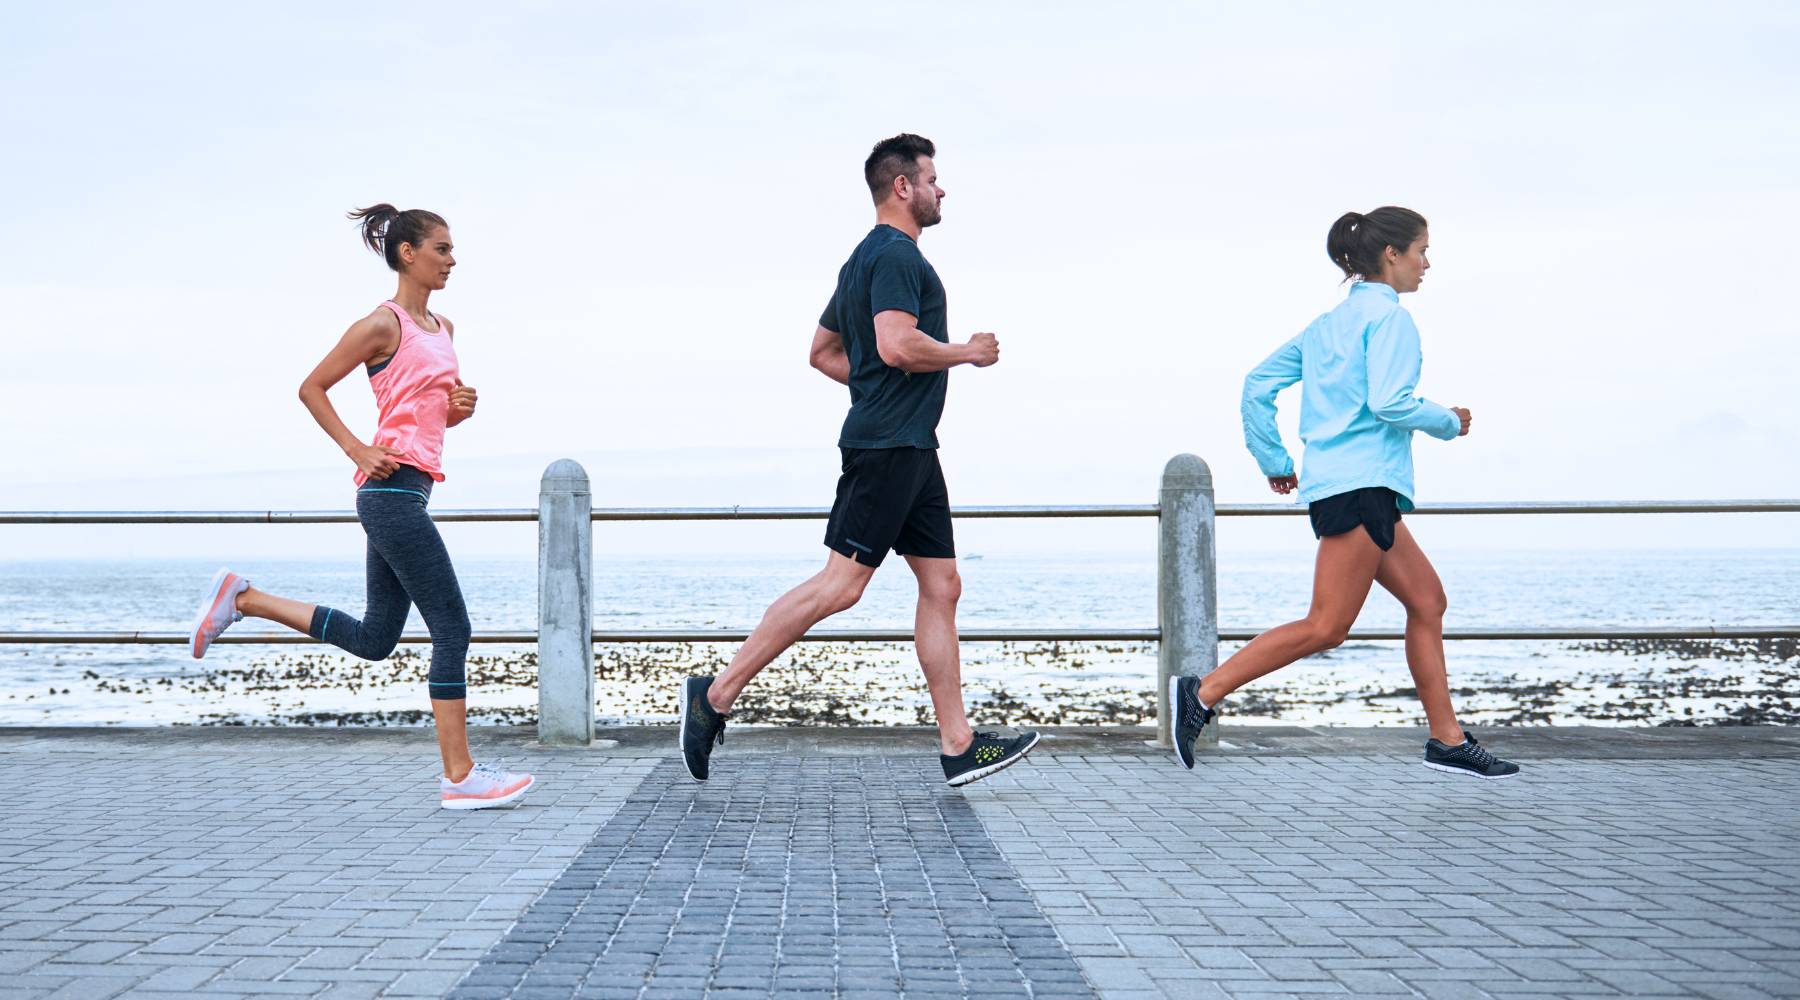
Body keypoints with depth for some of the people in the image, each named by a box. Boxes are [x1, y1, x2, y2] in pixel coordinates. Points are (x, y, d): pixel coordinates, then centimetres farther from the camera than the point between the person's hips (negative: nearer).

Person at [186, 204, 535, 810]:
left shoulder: (442, 329, 18)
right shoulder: (383, 324, -7)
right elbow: (312, 388, -4)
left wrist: (462, 406, 4)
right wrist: (357, 450, -12)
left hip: (406, 493, 10)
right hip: (393, 489, -10)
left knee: (375, 638, 13)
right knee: (452, 630, -8)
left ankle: (240, 599, 20)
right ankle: (459, 777, -4)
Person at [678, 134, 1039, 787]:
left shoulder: (868, 258, 22)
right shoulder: (896, 255, -10)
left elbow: (823, 352, 27)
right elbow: (897, 344, -24)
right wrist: (969, 352, -9)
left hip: (909, 449, 11)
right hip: (889, 445, -11)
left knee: (941, 585, 7)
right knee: (840, 584, -11)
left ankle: (958, 745, 7)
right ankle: (716, 696, -5)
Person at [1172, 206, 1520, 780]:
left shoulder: (1331, 322, 19)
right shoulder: (1389, 315, -6)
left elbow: (1257, 385, 15)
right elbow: (1388, 403, -18)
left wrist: (1273, 461, 18)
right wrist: (1448, 422, -1)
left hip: (1350, 487, 10)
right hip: (1360, 483, -10)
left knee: (1427, 600, 12)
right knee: (1326, 627, -11)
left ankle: (1448, 741, 14)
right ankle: (1203, 693, -13)